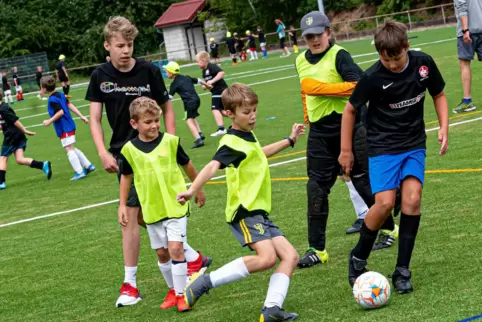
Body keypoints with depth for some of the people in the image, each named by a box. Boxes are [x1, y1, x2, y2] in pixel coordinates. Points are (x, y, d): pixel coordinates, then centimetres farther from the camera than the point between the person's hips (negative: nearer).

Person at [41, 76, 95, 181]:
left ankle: (79, 172, -6)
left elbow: (60, 112, -24)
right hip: (69, 126, 9)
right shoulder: (60, 95, 8)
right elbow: (70, 106, 9)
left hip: (64, 129, -9)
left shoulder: (52, 100, -17)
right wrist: (81, 116, 9)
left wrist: (49, 121, -17)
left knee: (69, 149, -5)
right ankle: (88, 165, 21)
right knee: (72, 149, 19)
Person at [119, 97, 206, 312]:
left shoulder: (170, 141, -9)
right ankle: (173, 289, 30)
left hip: (176, 205, -2)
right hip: (151, 209, 2)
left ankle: (181, 294, -1)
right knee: (161, 253, 12)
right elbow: (126, 176, 9)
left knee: (175, 248, -11)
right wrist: (122, 205, 8)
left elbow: (187, 165, 6)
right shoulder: (129, 149, -6)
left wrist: (198, 189, 16)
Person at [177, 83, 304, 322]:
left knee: (290, 256, -1)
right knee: (267, 257, -25)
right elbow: (213, 166, -33)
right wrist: (192, 190, -49)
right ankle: (205, 282, -17)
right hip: (243, 210, -9)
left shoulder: (248, 136, 16)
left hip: (258, 211, 9)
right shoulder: (232, 143, -15)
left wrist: (290, 140, 47)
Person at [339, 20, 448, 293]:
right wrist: (346, 150, 2)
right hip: (383, 146, -3)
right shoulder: (373, 77, -17)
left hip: (414, 144, 3)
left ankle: (402, 270, -3)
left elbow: (439, 95, 10)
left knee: (413, 199, -14)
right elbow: (350, 110, -2)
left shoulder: (424, 63, -9)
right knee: (385, 203, -18)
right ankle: (358, 258, 8)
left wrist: (444, 128, -2)